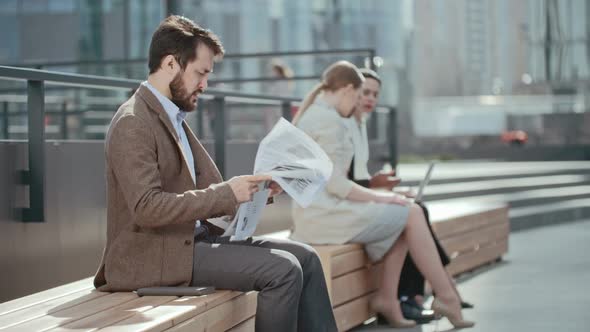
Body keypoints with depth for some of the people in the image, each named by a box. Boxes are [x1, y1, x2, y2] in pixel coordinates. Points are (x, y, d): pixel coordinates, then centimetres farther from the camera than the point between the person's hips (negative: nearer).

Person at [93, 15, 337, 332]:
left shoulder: (173, 119, 15)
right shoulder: (133, 123, -14)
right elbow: (147, 208, -24)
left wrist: (253, 189, -2)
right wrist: (226, 193, -22)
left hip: (192, 238, 9)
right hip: (154, 256, -9)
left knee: (304, 257, 0)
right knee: (282, 269, -19)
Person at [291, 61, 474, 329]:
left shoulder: (311, 115, 17)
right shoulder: (329, 120, -15)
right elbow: (335, 184, -20)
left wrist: (375, 195, 11)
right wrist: (379, 197, -8)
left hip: (319, 211, 10)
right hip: (325, 215, -10)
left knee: (407, 215, 10)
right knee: (411, 214, -4)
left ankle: (387, 298, 4)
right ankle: (446, 297, 3)